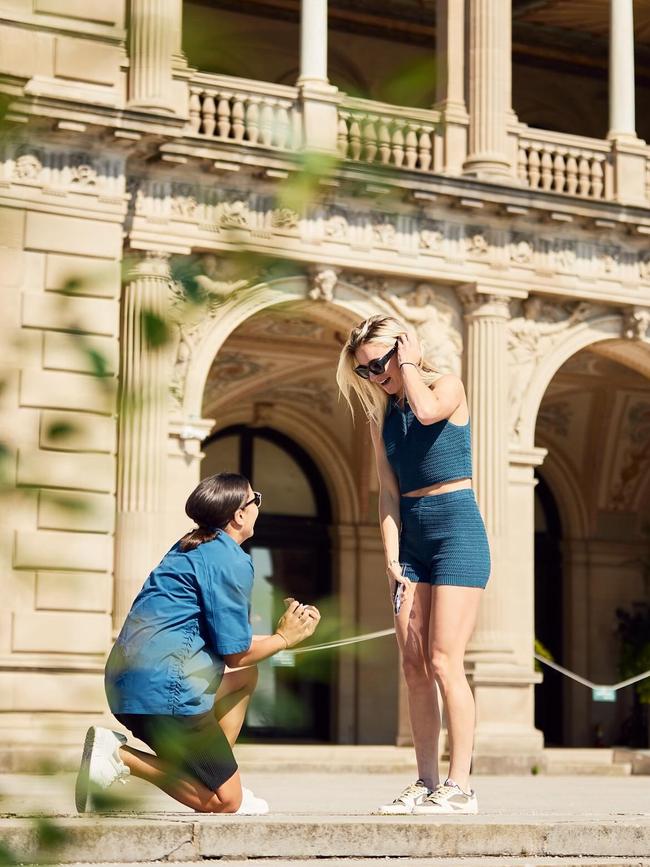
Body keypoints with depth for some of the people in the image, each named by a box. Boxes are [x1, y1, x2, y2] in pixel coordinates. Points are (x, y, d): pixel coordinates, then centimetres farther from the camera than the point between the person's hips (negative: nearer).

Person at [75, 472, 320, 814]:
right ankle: (119, 755, -12)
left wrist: (285, 632, 19)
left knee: (246, 677, 29)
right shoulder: (231, 559, -9)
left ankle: (217, 777, 18)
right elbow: (235, 653, -7)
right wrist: (282, 638, 10)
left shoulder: (191, 547, 20)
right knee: (225, 802, -2)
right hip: (162, 687, -10)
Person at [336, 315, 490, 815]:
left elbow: (427, 410, -28)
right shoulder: (381, 415, 13)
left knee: (443, 661, -13)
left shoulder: (447, 386, -2)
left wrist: (407, 363, -11)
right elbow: (388, 493, 7)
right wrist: (392, 559, -3)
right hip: (411, 537, 6)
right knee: (414, 667, 1)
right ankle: (427, 785, 5)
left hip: (457, 530, -6)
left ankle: (459, 788, -10)